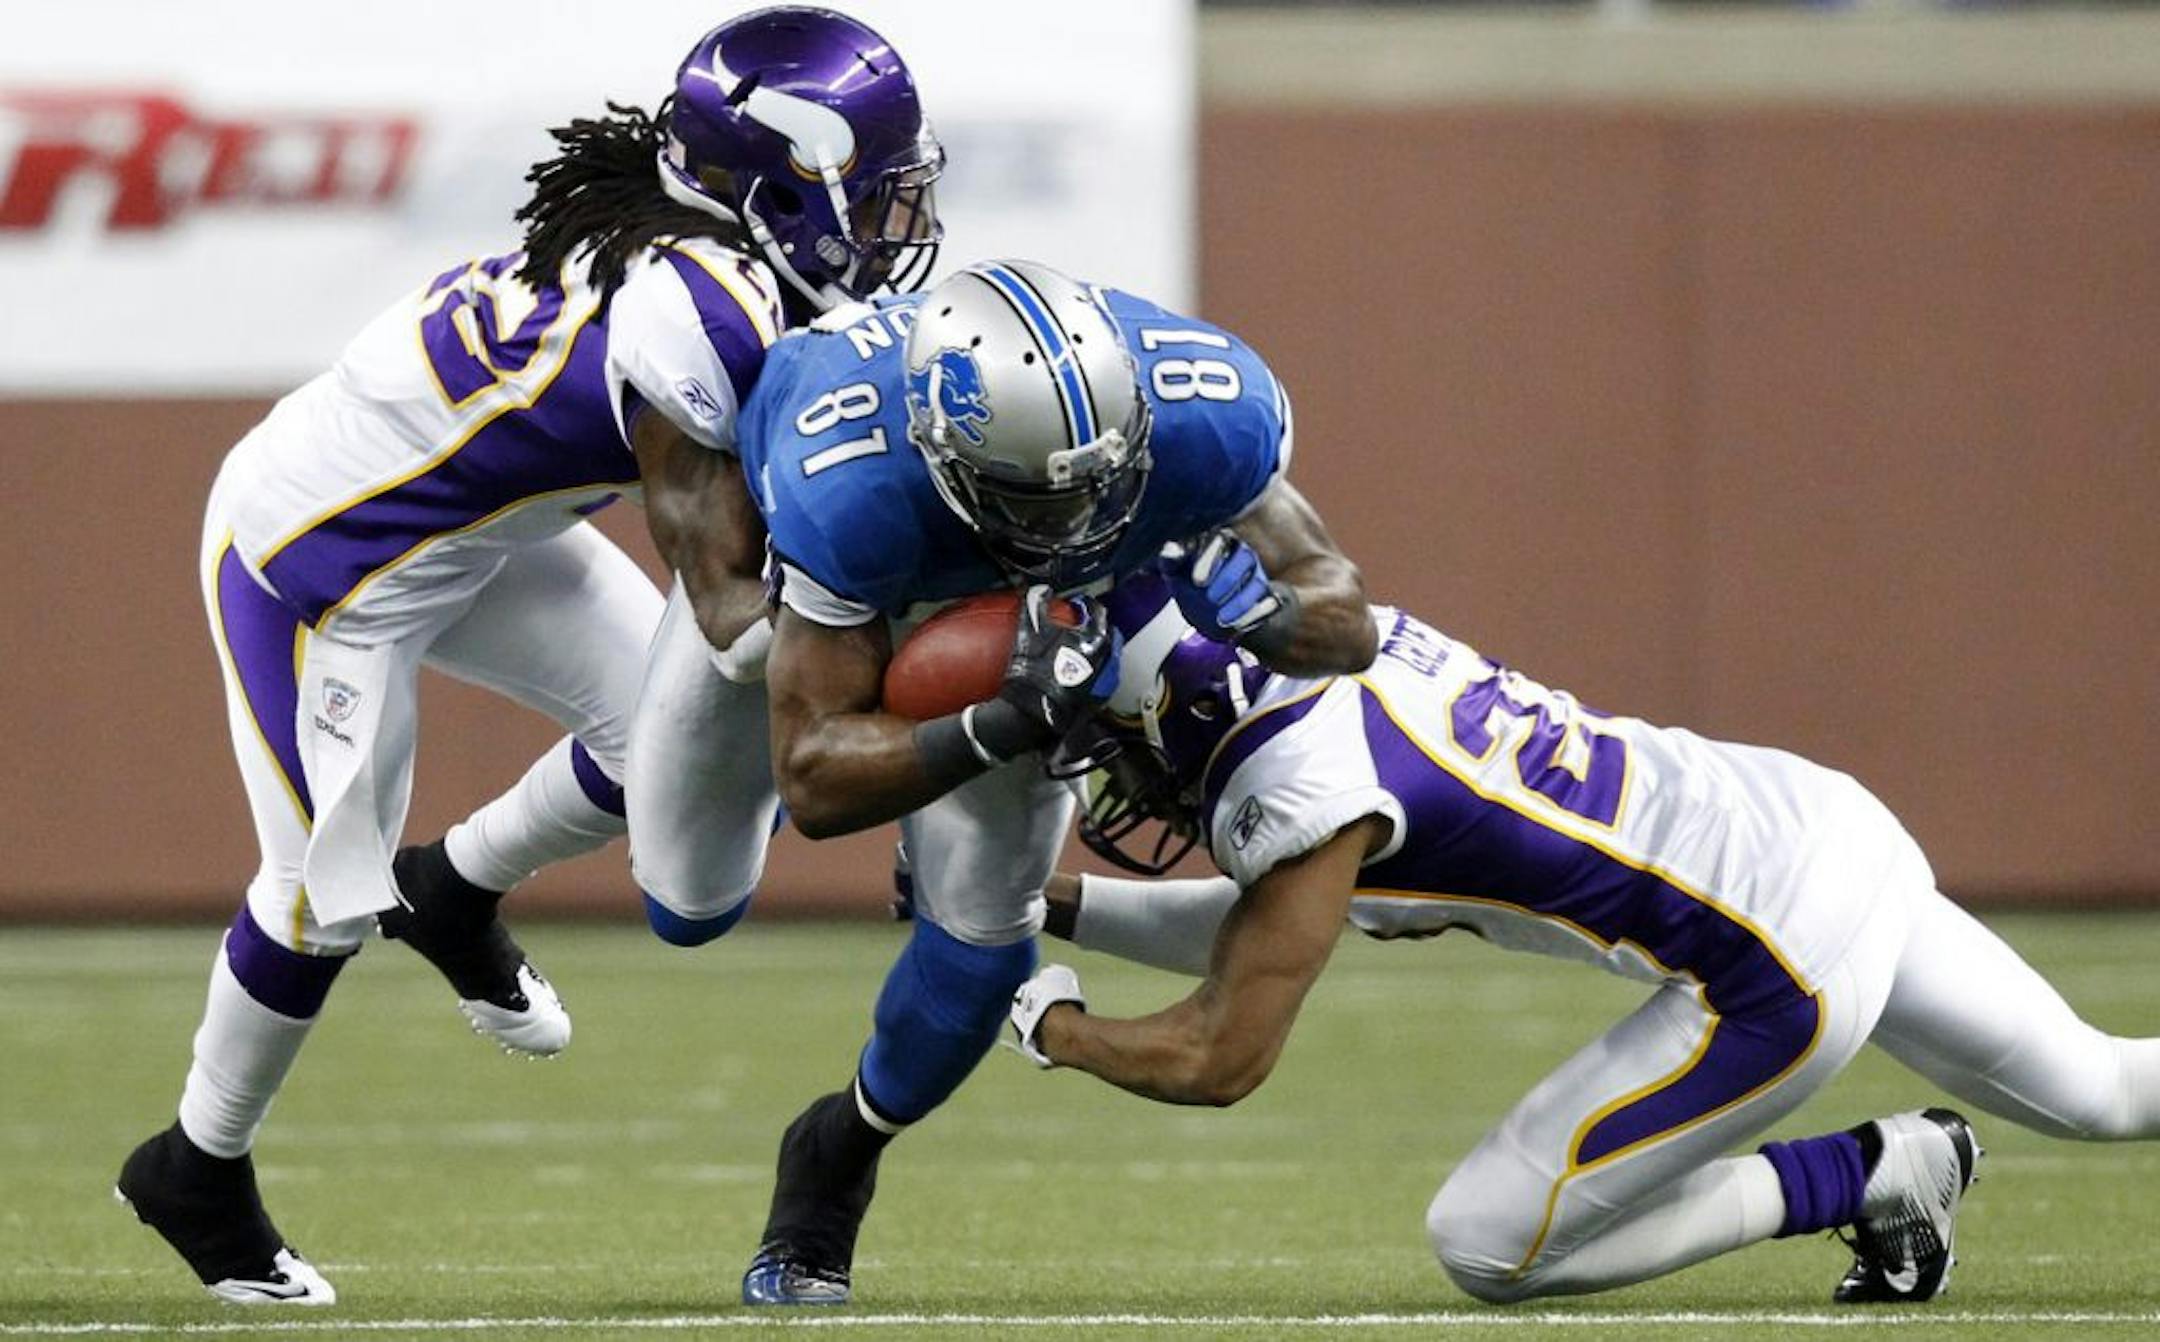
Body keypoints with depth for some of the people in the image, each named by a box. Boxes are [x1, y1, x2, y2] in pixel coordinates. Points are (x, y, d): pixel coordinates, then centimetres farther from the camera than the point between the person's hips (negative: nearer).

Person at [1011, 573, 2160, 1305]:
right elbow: (1263, 928, 22)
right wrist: (1055, 902, 17)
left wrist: (1055, 1026, 5)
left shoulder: (1299, 781, -18)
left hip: (1784, 967, -9)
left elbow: (1219, 1058, -12)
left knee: (1487, 1246, -2)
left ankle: (1871, 1176, 3)